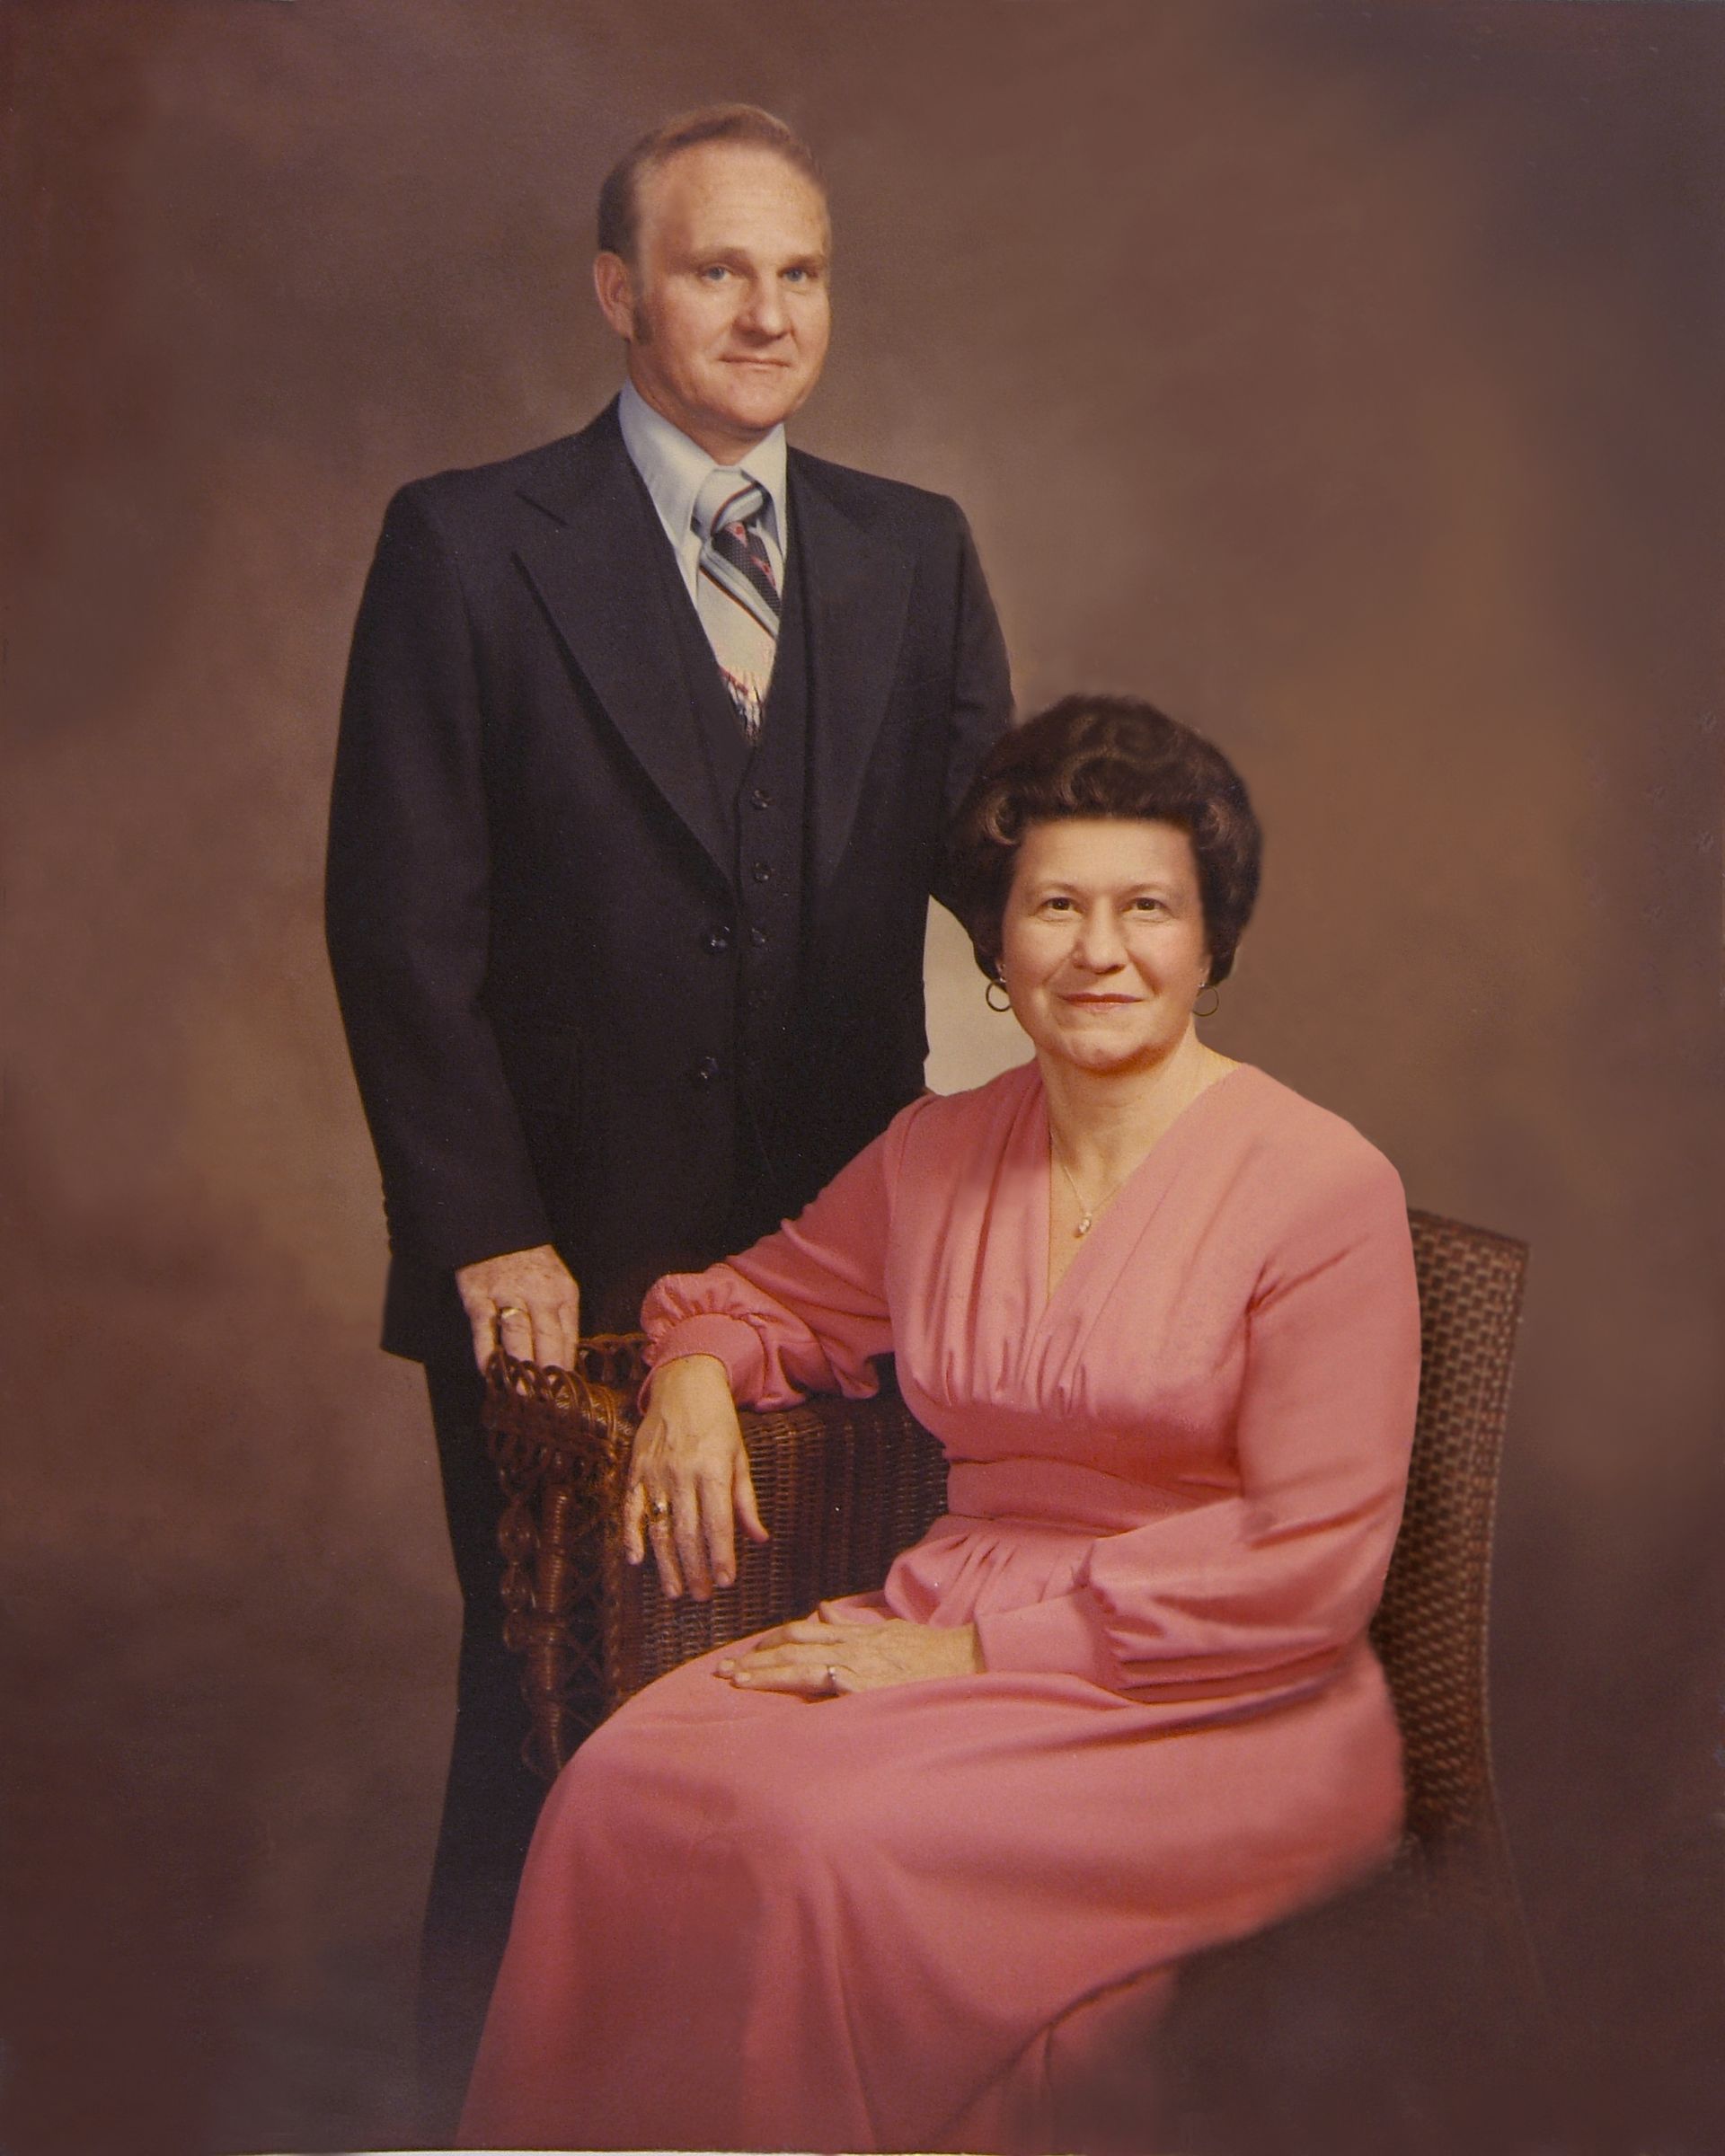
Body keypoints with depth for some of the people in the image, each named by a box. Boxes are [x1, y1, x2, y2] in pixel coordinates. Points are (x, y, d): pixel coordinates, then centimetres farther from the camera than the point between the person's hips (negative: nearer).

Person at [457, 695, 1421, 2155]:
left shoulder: (1323, 1186, -7)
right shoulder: (937, 1154, 10)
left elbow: (1312, 1565, -11)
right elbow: (772, 1289, 29)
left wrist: (978, 1649, -14)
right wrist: (696, 1368, 3)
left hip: (1210, 1708, -5)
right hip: (946, 1631, 5)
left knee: (830, 1841, -31)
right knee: (625, 1789, -22)